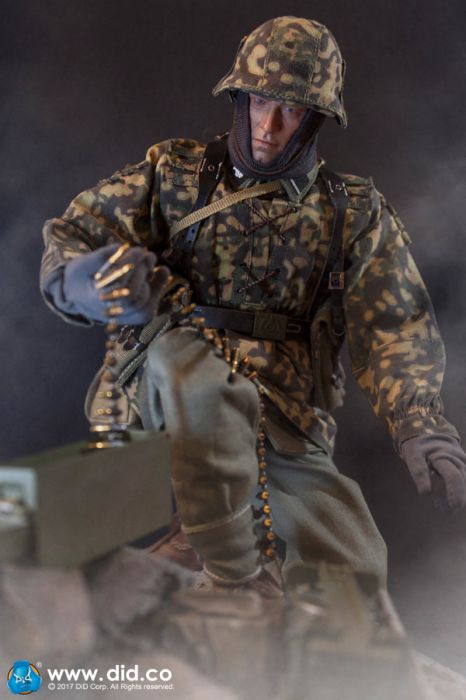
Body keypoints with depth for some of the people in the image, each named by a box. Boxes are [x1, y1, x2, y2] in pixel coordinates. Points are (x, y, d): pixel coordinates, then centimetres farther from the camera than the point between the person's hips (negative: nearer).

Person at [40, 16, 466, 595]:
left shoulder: (355, 214, 8)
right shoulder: (175, 173, 6)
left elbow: (396, 329, -3)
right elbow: (69, 237, 4)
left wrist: (420, 422, -23)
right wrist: (85, 280, -23)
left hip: (288, 427, 3)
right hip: (171, 390, -2)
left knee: (358, 573, -7)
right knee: (199, 368, -38)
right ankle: (230, 574, -20)